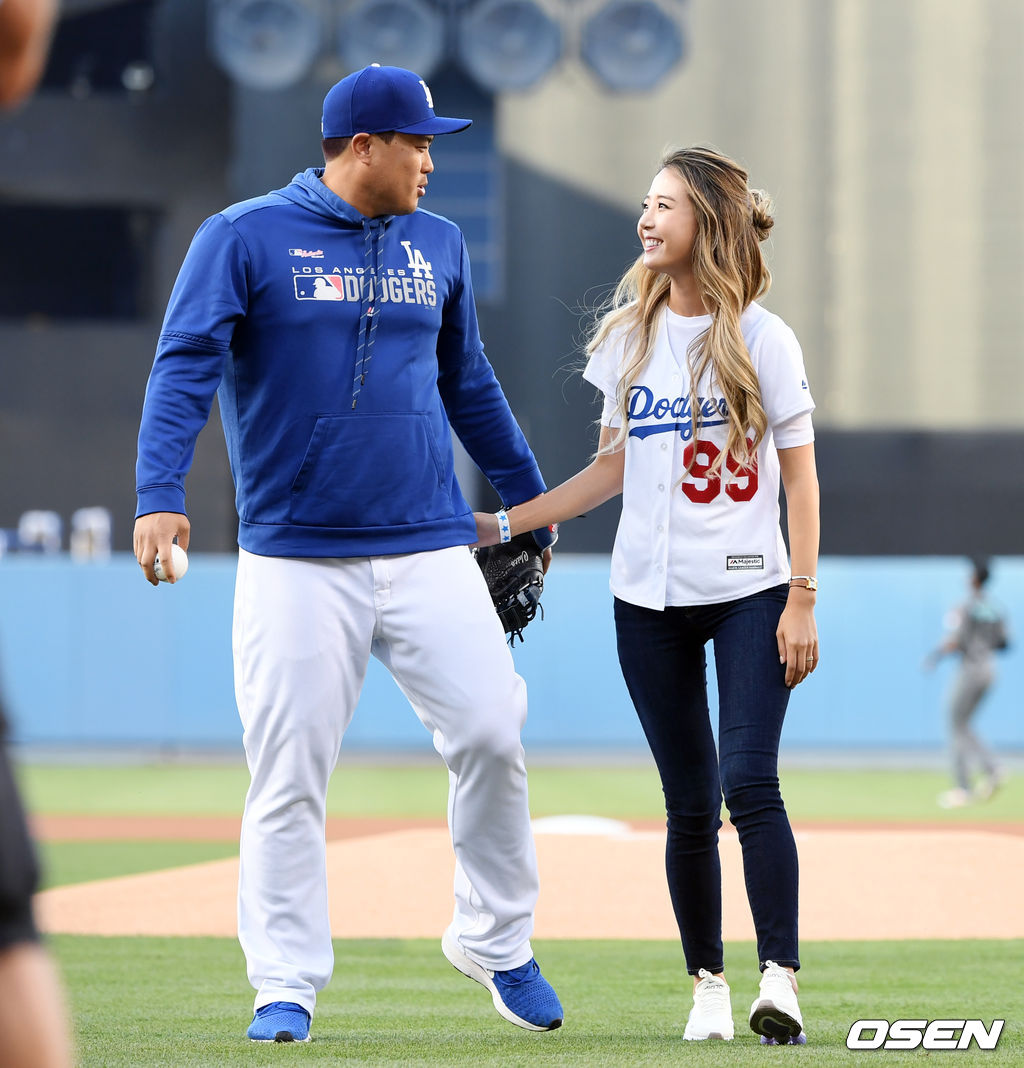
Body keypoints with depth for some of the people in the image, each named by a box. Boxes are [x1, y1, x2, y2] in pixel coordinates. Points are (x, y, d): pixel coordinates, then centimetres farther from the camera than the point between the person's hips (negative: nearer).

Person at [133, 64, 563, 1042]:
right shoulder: (244, 239, -3)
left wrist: (530, 502, 25)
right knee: (288, 773, -3)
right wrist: (159, 496, -25)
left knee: (491, 733, -6)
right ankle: (286, 984, 7)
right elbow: (185, 368, -12)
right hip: (294, 559, -3)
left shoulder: (436, 245, 13)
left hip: (428, 549, 4)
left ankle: (496, 941, 12)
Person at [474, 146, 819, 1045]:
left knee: (750, 786, -16)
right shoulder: (629, 333, 9)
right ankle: (709, 986, 13)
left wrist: (802, 600, -9)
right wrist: (505, 524, 9)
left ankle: (781, 980, -17)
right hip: (649, 600, 4)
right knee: (689, 806, 5)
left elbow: (800, 476, -2)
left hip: (747, 592, -4)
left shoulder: (761, 338, -3)